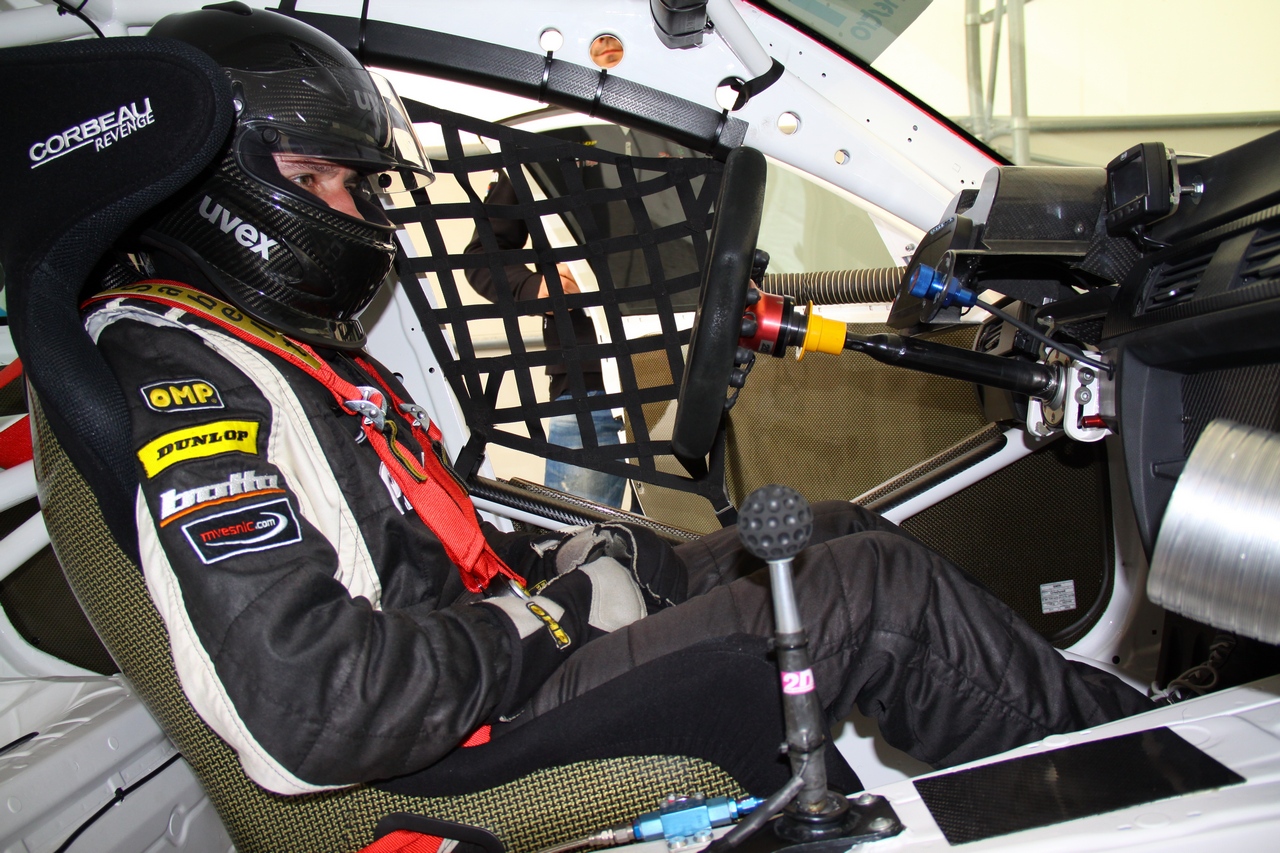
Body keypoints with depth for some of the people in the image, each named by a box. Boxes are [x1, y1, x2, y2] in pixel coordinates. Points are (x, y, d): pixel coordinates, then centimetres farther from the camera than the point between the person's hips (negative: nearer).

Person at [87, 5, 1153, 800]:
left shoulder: (283, 345, 14)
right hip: (467, 742, -10)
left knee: (834, 533, 10)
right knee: (879, 588, -11)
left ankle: (1072, 704, 22)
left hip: (501, 628, 10)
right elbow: (313, 712, -30)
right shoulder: (182, 382, -20)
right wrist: (540, 624, -17)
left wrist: (564, 561, 5)